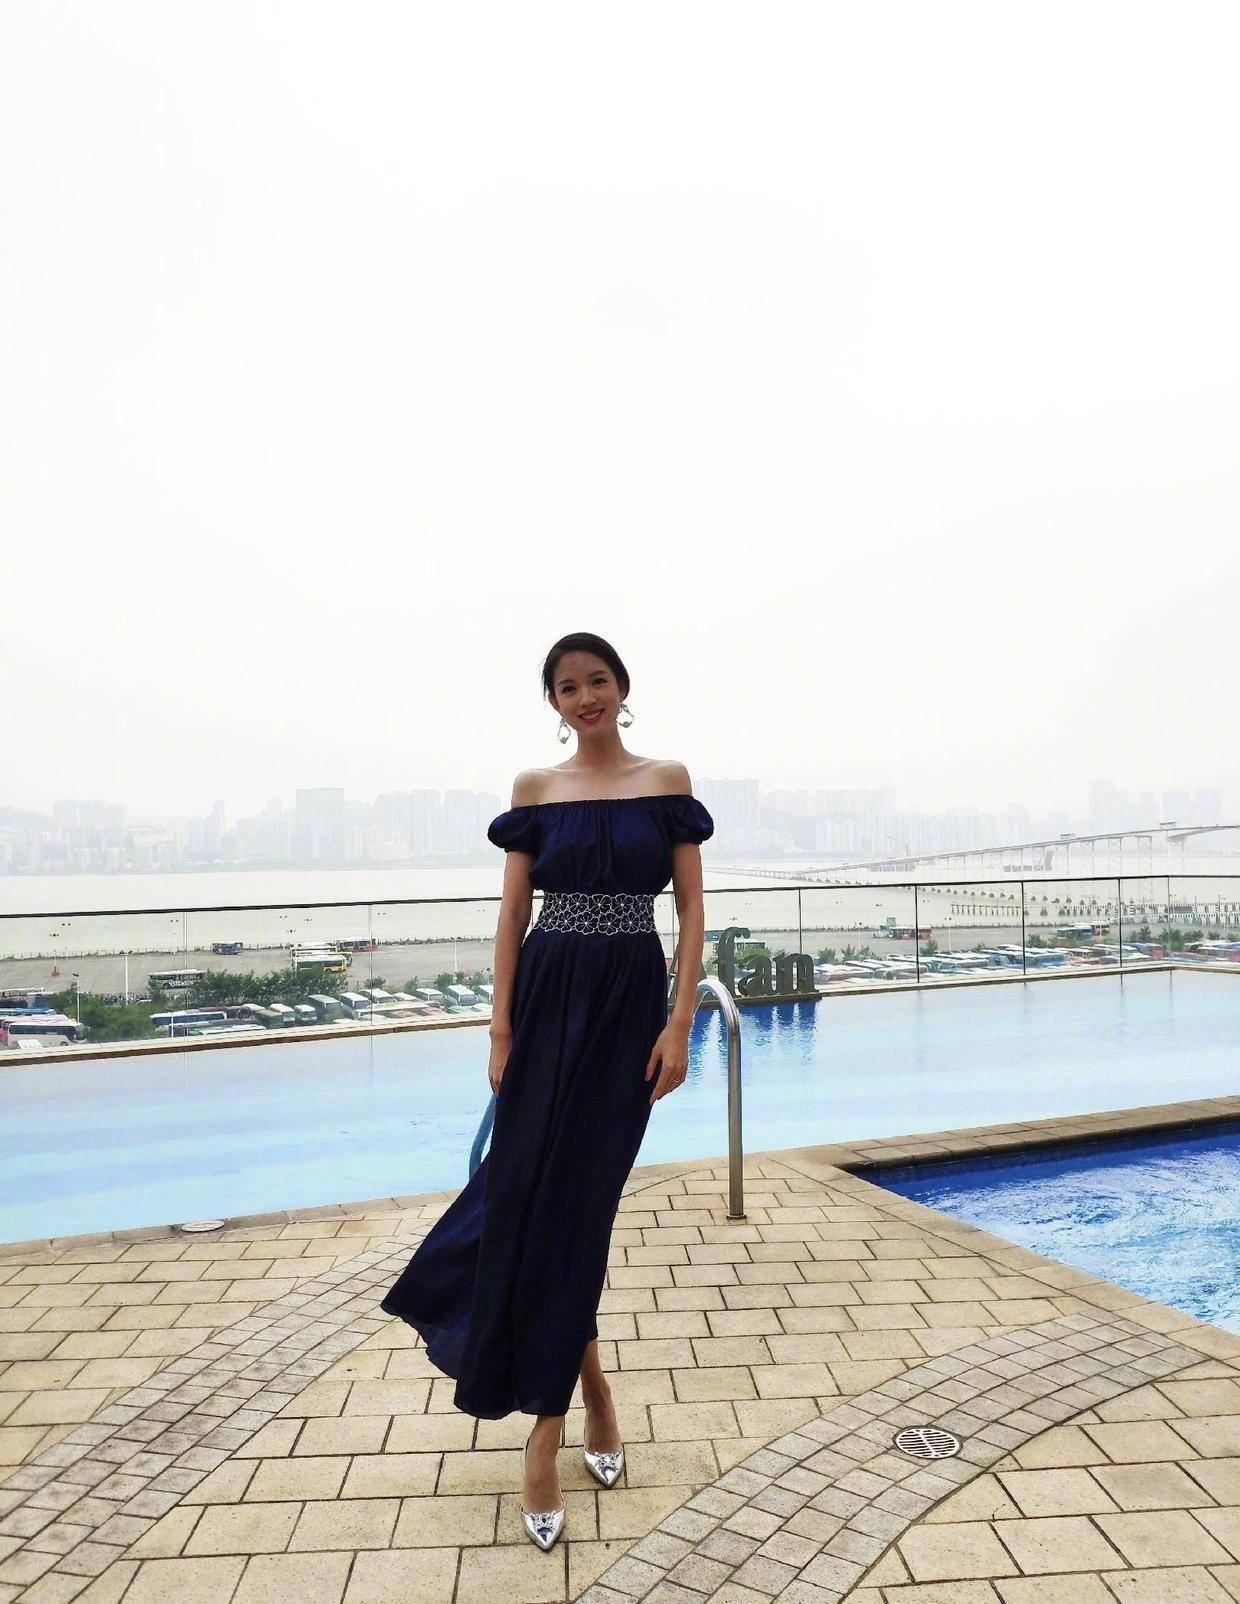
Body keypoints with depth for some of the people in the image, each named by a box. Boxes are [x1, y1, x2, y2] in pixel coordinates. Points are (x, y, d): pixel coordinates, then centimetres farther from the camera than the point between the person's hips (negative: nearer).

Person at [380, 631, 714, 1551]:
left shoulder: (667, 781, 1)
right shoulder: (536, 788, 4)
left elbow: (692, 908, -1)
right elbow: (513, 913, 4)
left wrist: (680, 1024, -10)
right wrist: (501, 1032, -2)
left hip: (631, 1001, -1)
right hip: (548, 999, 1)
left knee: (573, 1197, 4)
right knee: (535, 1190, 1)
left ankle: (544, 1427, 23)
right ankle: (586, 1383, 24)